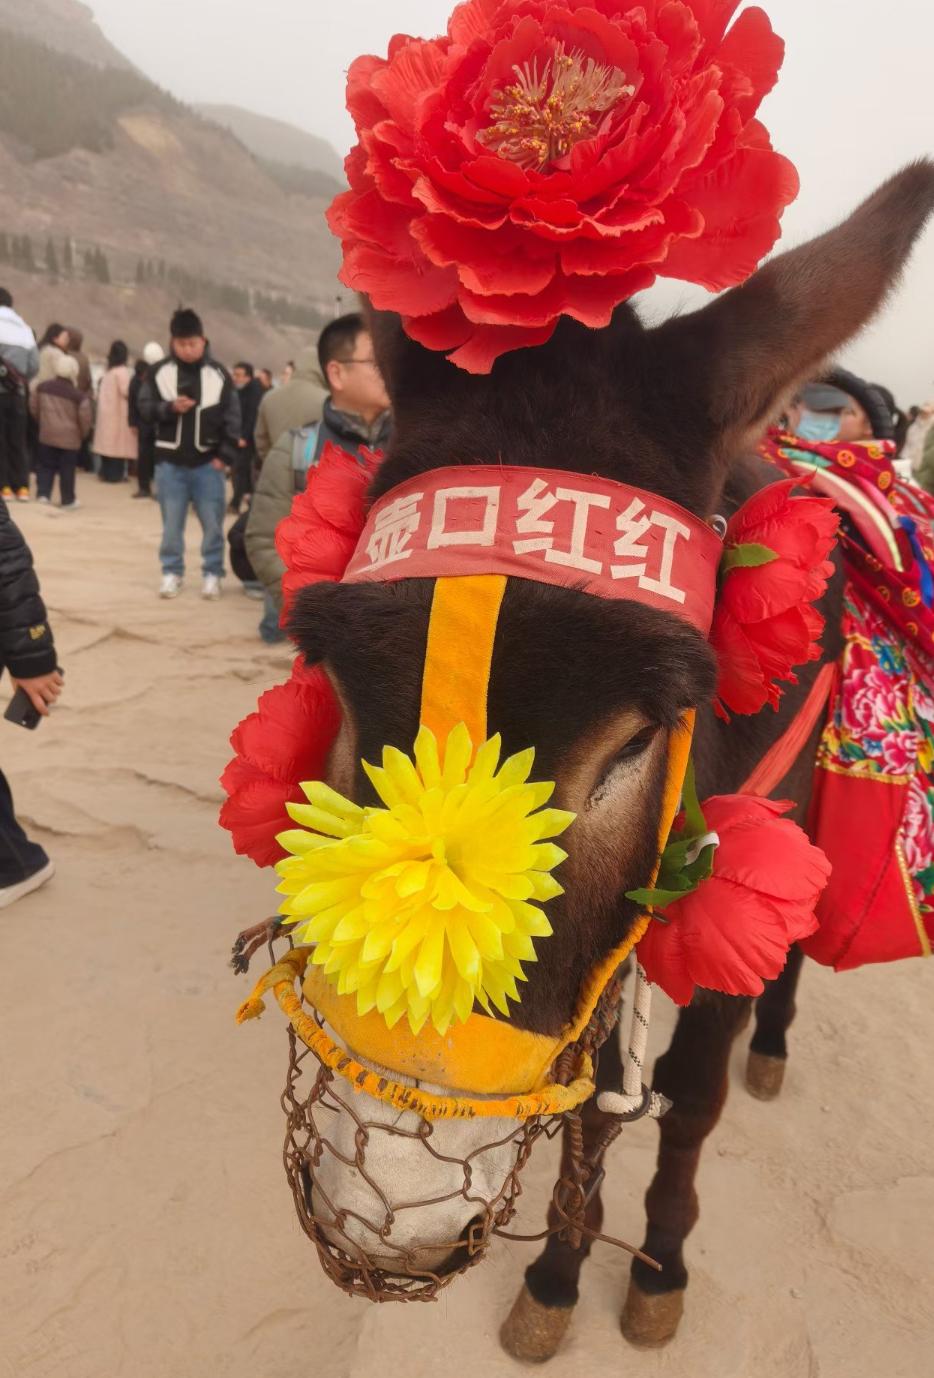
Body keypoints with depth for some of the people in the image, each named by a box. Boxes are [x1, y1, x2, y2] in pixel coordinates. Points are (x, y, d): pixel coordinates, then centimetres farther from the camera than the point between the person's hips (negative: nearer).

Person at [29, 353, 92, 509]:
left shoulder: (42, 387, 3)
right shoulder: (79, 395, -12)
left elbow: (33, 406, 12)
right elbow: (85, 418, -13)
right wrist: (82, 434, 5)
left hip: (47, 434, 3)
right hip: (70, 438, -3)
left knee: (45, 466, 15)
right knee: (67, 470, 6)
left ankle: (43, 494, 4)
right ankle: (68, 501, 13)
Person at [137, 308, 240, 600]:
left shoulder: (218, 374, 0)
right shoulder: (159, 372, 0)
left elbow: (232, 417, 0)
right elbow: (144, 408, 1)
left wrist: (225, 455, -7)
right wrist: (169, 408, -18)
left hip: (208, 462, 0)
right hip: (170, 462, 1)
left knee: (212, 523, 3)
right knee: (172, 523, 7)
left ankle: (212, 574, 15)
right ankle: (172, 572, 19)